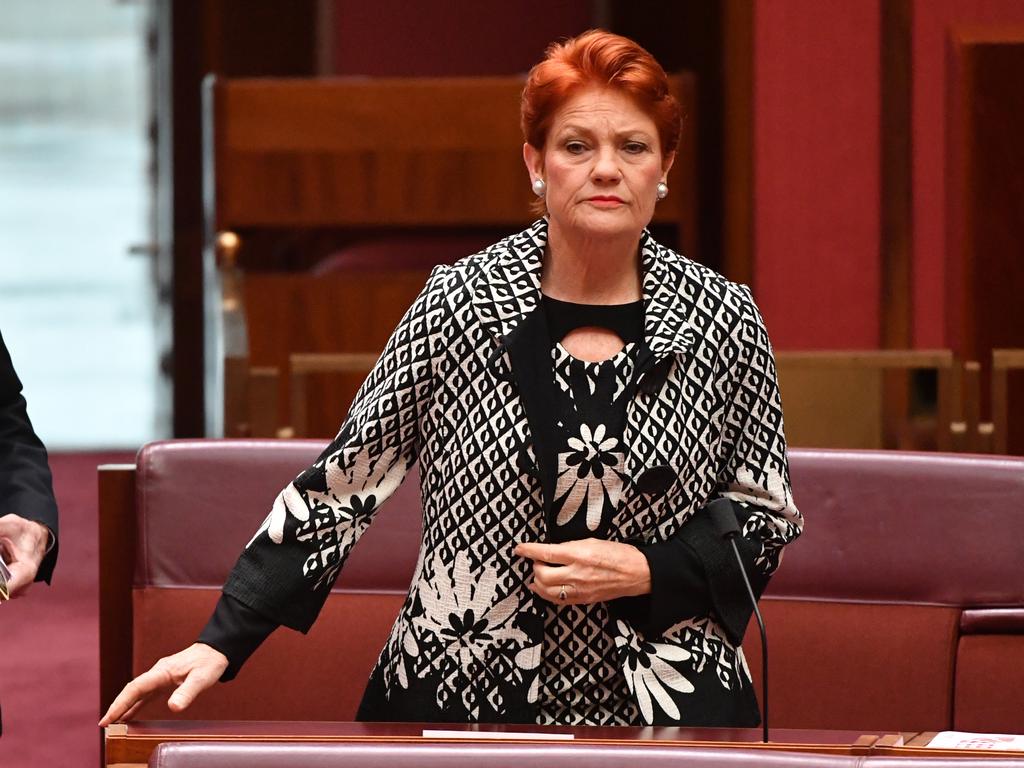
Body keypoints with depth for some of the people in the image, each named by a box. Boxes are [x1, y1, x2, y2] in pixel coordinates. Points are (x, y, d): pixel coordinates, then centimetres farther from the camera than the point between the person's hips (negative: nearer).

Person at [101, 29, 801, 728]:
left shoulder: (723, 318, -4)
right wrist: (219, 644, -10)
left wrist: (645, 572, -14)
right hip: (458, 697, 0)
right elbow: (347, 481, -3)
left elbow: (767, 520, 4)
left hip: (664, 714, 0)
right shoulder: (460, 303, -7)